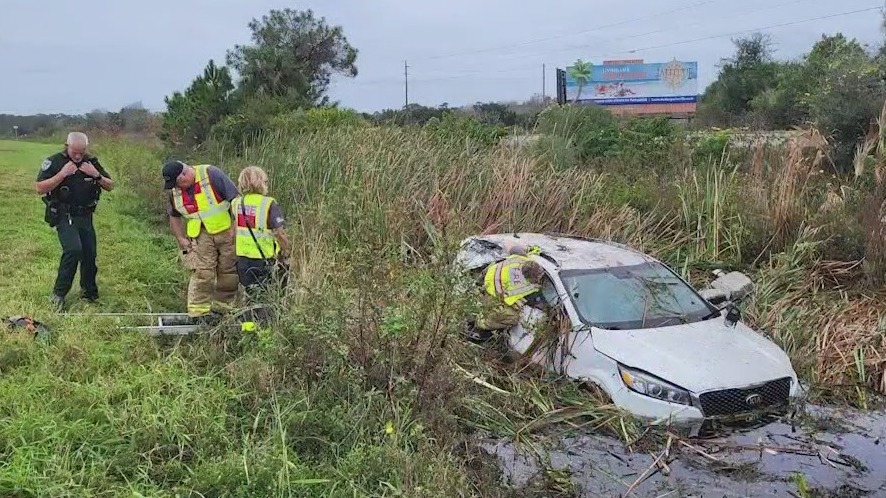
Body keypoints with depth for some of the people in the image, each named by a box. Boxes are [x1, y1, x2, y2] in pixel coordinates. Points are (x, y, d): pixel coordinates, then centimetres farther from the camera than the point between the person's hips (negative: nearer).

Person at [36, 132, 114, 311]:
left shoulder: (92, 162, 3)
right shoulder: (54, 162, -9)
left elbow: (110, 186, 3)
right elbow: (40, 188, -14)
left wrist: (96, 175, -15)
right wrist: (62, 174, -23)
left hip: (85, 216, 5)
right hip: (64, 216, -5)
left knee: (90, 254, 6)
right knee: (73, 249, -23)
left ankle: (89, 292, 26)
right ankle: (58, 294, -9)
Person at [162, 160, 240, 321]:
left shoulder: (212, 175, -17)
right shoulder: (175, 192, 1)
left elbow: (237, 199, -15)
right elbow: (174, 216, 18)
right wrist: (181, 239, 8)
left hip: (227, 230, -2)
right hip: (202, 234, 3)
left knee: (229, 271, 3)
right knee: (202, 271, -11)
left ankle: (221, 308, 18)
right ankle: (199, 311, -5)